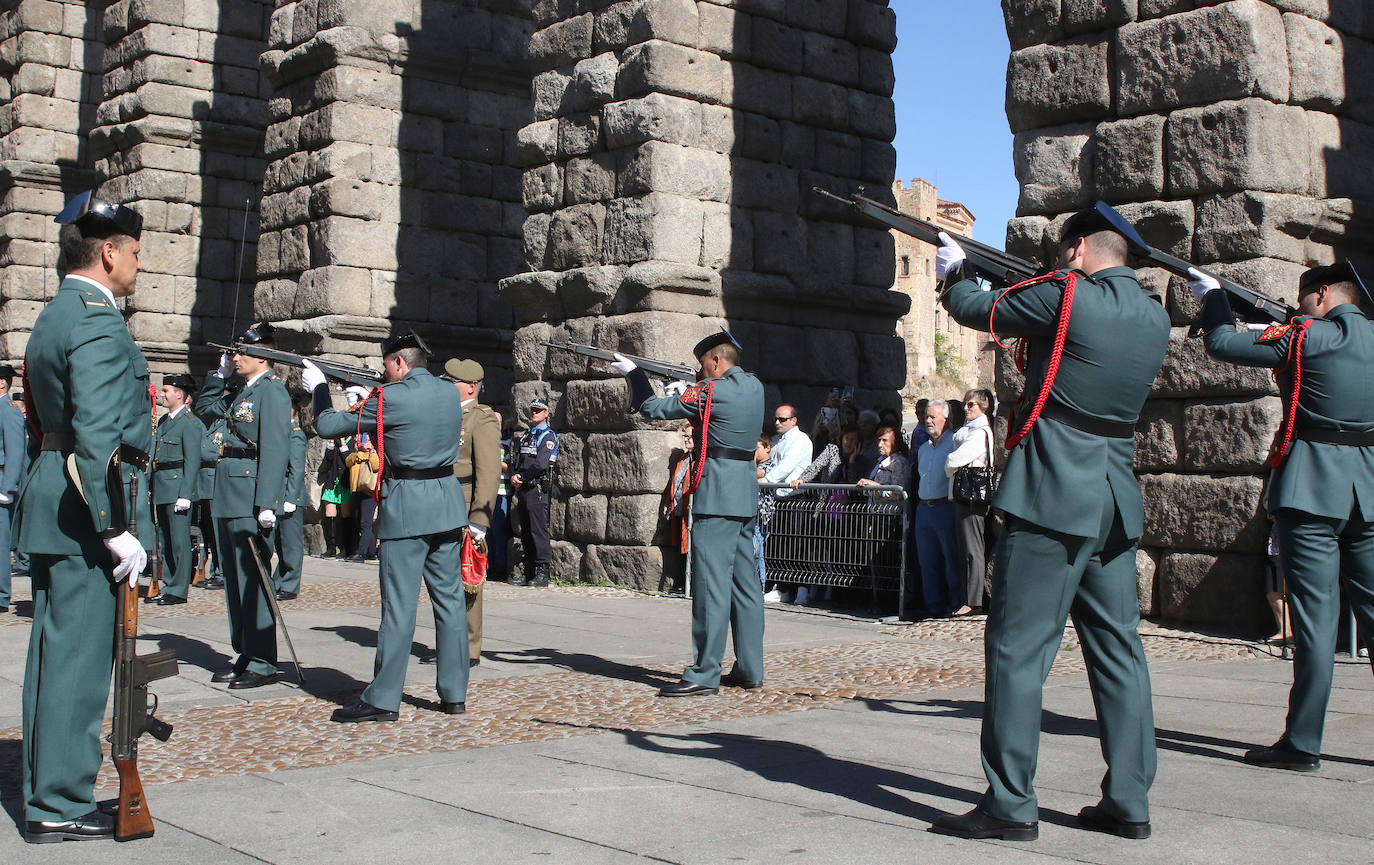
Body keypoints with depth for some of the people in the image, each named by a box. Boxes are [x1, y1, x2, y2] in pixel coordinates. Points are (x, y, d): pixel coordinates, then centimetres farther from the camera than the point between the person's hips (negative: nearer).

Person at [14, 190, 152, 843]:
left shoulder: (53, 317, 18)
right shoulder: (97, 321, -14)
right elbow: (96, 434, -22)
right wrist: (118, 529, -22)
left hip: (51, 498, 10)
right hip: (85, 506, -10)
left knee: (54, 652, 14)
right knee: (79, 656, -4)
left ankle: (44, 794, 24)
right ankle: (60, 807, 3)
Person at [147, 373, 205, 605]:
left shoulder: (190, 423, -9)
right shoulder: (164, 421, 17)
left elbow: (192, 461, -14)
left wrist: (184, 495, -19)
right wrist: (154, 491, 17)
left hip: (178, 488, -9)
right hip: (161, 489, 9)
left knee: (179, 540, -4)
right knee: (165, 541, 13)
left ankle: (178, 590, 1)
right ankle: (167, 586, 20)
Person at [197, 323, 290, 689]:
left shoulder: (272, 391, -11)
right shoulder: (239, 393, 17)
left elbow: (276, 450, -19)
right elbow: (204, 408, 32)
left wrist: (266, 505, -24)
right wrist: (219, 373, 18)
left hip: (251, 501, -9)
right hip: (228, 499, 9)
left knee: (252, 578, -5)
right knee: (235, 578, 12)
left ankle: (263, 663, 1)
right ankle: (245, 655, 20)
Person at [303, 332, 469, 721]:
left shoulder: (391, 397, -11)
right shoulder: (450, 393, 9)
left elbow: (329, 426, -3)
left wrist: (318, 388, 14)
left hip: (407, 506, -6)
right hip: (448, 503, 6)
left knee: (399, 605, -3)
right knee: (450, 598, 9)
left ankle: (382, 699, 2)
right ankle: (454, 693, 13)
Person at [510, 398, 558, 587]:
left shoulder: (548, 436, -4)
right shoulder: (526, 435, 21)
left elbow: (541, 464, -16)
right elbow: (517, 460, 17)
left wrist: (522, 478, -9)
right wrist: (514, 476, -3)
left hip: (538, 489, -8)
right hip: (523, 489, 8)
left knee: (539, 531, -10)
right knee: (526, 533, 9)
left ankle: (542, 574, -9)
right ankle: (529, 573, 14)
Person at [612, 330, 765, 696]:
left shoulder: (710, 391, -11)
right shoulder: (755, 387, 11)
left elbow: (653, 408, -4)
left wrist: (632, 371, 10)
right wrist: (685, 393, 17)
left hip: (716, 495, -9)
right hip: (746, 495, 9)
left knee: (711, 582, -9)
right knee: (744, 580, 11)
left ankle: (704, 674, -9)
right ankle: (749, 669, 15)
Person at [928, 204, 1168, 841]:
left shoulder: (1064, 296, -10)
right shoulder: (1155, 317, 11)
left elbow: (977, 310, 4)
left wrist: (953, 273, 24)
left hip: (1052, 498, -8)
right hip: (1117, 502, 8)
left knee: (1018, 647, -4)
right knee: (1117, 648, 11)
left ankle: (1010, 805, -2)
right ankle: (1129, 802, 16)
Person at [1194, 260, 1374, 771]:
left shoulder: (1307, 336, -6)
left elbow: (1223, 344, -3)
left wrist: (1212, 295, 14)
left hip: (1313, 487, -6)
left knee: (1315, 615, -5)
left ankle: (1303, 743, 0)